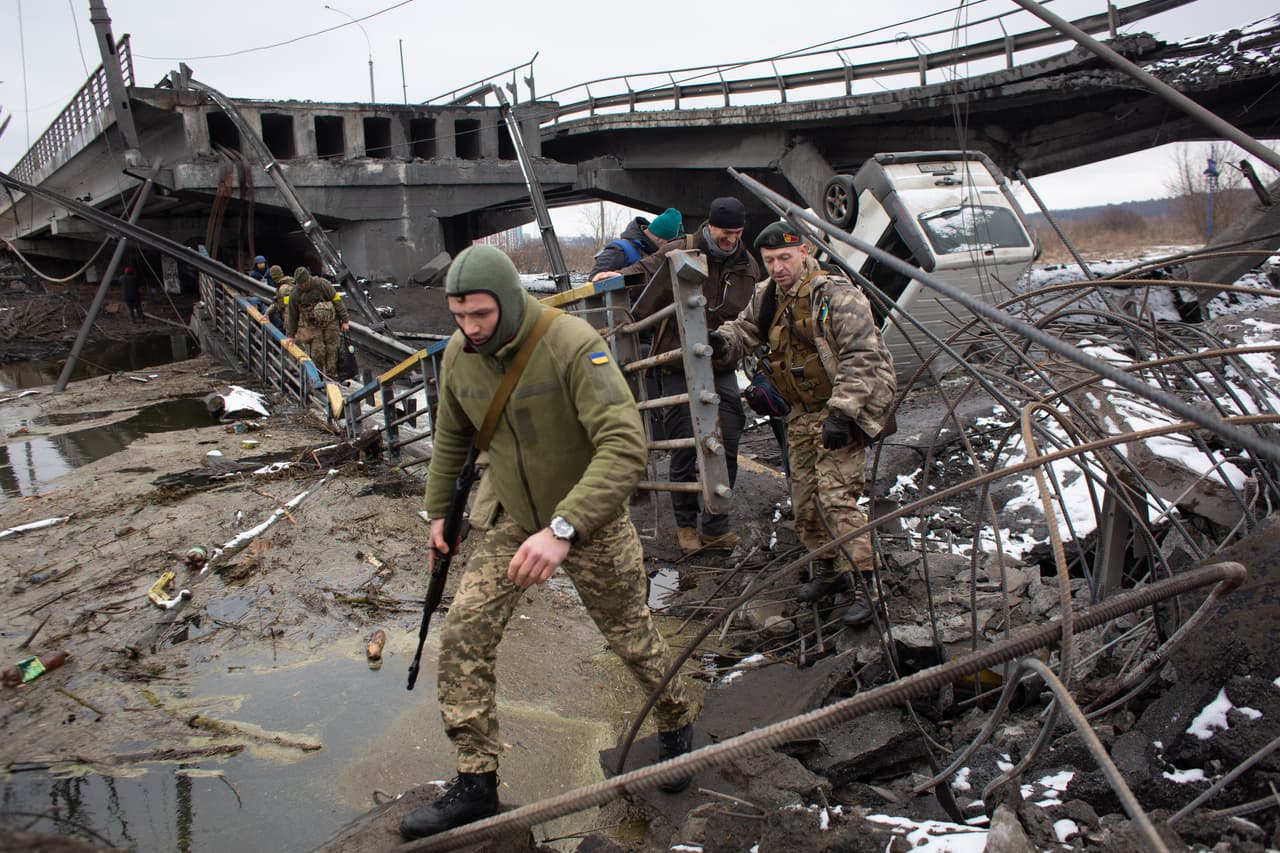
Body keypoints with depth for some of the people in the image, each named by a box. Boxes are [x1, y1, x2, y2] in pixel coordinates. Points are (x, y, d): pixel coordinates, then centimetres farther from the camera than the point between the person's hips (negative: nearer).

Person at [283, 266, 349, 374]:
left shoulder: (322, 284, -13)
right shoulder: (295, 293, -5)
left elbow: (337, 300, -7)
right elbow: (292, 315, 5)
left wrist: (344, 321, -7)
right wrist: (290, 335, 9)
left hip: (330, 322, -1)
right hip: (312, 325, 1)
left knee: (332, 349, 0)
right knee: (317, 351, -10)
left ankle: (331, 376, 10)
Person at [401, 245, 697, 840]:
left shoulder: (573, 344, -29)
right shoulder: (458, 354, -9)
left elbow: (625, 446, -37)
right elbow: (451, 438, 11)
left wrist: (563, 529, -43)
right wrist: (438, 512, 17)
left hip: (591, 522, -4)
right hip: (511, 520, 5)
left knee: (632, 637, 13)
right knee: (463, 638, -5)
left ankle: (676, 725, 44)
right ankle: (476, 784, 11)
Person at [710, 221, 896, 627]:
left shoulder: (835, 295, -19)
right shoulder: (766, 297, 5)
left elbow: (861, 358, -21)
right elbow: (746, 330, 20)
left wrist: (842, 412, -26)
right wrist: (724, 342, -4)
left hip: (844, 407, -8)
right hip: (801, 411, 8)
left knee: (838, 496, -15)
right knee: (804, 499, 11)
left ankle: (863, 586, -8)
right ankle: (828, 572, 28)